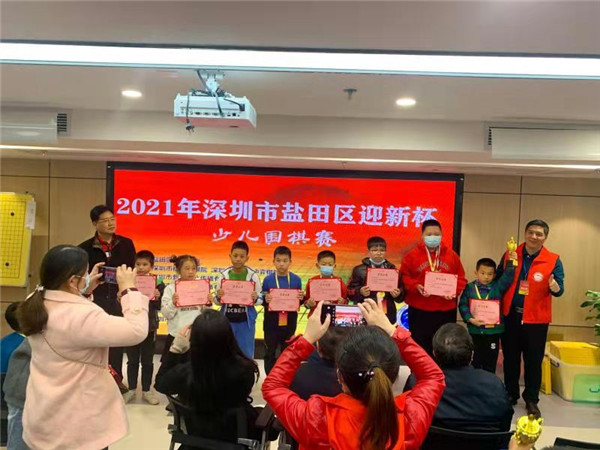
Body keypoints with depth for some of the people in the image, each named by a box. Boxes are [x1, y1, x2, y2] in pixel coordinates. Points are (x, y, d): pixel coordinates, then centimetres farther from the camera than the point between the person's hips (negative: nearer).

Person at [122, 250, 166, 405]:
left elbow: (160, 306, -7)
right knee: (132, 360, 13)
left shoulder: (158, 283, -6)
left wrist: (157, 298, -26)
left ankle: (146, 391, 22)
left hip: (149, 327, -1)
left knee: (147, 361, 11)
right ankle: (131, 390, 25)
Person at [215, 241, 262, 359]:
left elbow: (260, 299, -1)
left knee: (246, 354, 10)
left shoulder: (253, 276, -7)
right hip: (227, 320, 1)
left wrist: (255, 298, -22)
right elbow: (217, 301, 4)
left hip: (246, 321, -1)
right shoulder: (223, 275, -4)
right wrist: (218, 297, -17)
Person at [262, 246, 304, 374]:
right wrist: (265, 300, -23)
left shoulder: (296, 279, -3)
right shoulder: (268, 280, -6)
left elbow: (299, 301, 4)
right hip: (271, 322, -1)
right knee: (270, 352, 11)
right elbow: (262, 300, -2)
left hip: (289, 322, 1)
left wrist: (301, 298, -17)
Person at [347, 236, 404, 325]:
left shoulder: (392, 269, 10)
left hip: (387, 314, 2)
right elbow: (350, 290, 0)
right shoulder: (360, 270, 2)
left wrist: (398, 294, -10)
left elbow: (401, 289, 11)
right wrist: (360, 292, -19)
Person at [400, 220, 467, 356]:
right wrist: (416, 286, -17)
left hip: (446, 310, 2)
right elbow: (404, 277, 0)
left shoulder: (452, 255, 6)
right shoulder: (412, 255, 0)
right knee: (420, 346, 6)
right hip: (419, 310, -2)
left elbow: (461, 278, 8)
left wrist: (454, 291, -10)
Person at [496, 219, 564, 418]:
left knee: (533, 360, 7)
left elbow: (559, 289, -8)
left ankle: (531, 400, 22)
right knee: (510, 358, 13)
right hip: (510, 315, 2)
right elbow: (498, 280, 3)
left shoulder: (553, 260, -4)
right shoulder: (509, 255, 1)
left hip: (536, 318, -1)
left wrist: (554, 286, -32)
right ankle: (511, 394, 29)